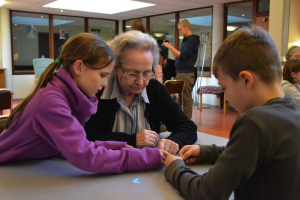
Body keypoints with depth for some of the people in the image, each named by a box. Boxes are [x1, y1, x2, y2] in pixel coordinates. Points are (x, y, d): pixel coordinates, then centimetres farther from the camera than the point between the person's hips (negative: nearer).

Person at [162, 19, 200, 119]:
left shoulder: (192, 39, -9)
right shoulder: (186, 40, 20)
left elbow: (183, 56, -17)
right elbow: (178, 56, 21)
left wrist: (170, 47, -11)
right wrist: (170, 47, 11)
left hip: (186, 74, -10)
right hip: (180, 73, 10)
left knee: (186, 99, -6)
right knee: (181, 99, 11)